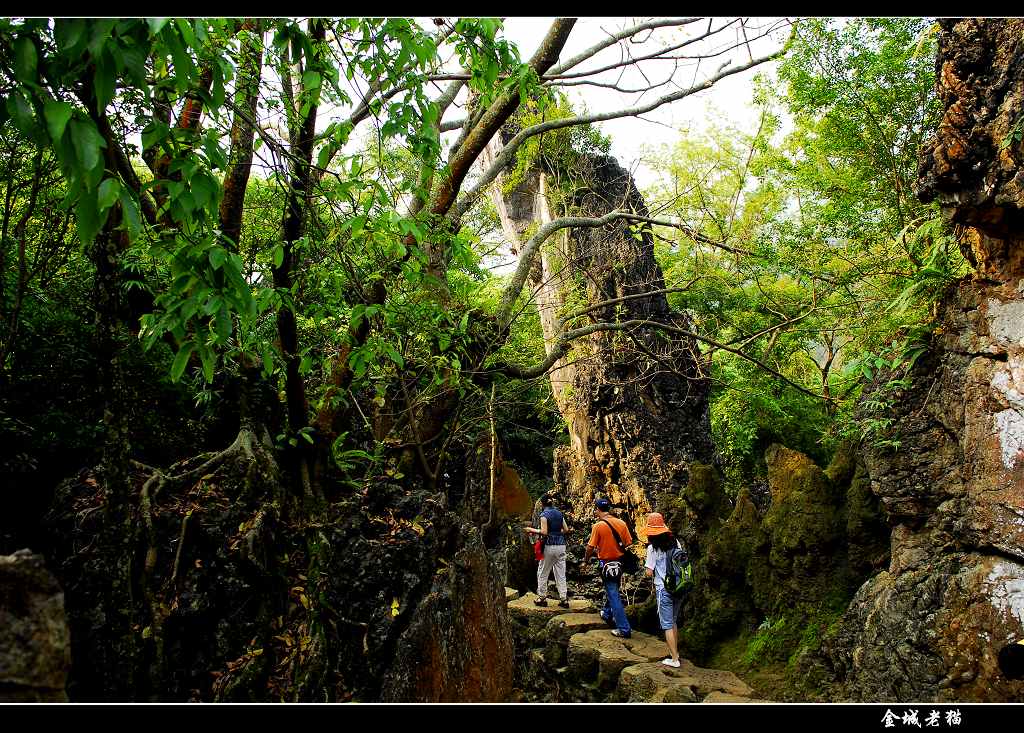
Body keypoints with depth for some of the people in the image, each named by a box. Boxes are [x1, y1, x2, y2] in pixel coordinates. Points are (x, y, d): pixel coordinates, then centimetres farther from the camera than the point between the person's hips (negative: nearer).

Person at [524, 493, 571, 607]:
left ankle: (542, 598, 13)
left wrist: (532, 530, -3)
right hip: (561, 545, 5)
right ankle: (564, 599, 6)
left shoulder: (544, 514, -9)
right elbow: (566, 530, 10)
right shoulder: (559, 514, 9)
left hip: (549, 546, -5)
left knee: (542, 573, 8)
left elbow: (544, 532, -15)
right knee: (560, 573, 8)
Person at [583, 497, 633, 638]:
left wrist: (586, 560, 4)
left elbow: (590, 547, -13)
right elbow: (628, 543, 1)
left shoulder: (598, 526, -16)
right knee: (613, 589, 26)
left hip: (606, 563, -6)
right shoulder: (621, 523, -3)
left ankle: (624, 629, -3)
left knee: (613, 596, -2)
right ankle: (607, 614, 45)